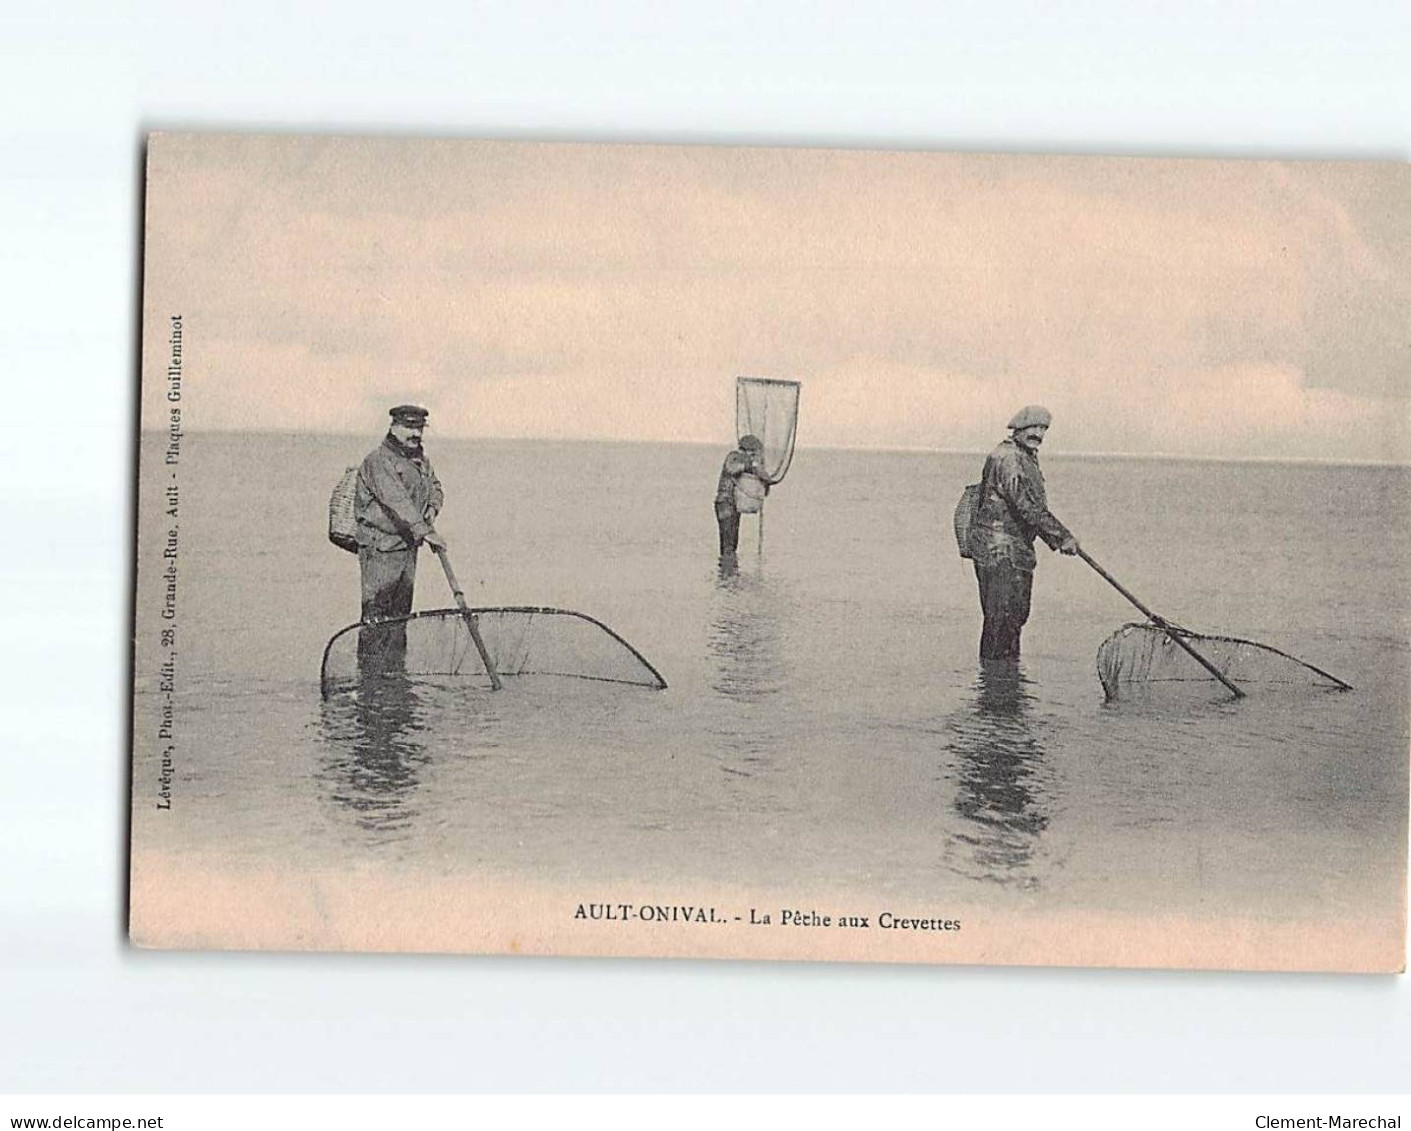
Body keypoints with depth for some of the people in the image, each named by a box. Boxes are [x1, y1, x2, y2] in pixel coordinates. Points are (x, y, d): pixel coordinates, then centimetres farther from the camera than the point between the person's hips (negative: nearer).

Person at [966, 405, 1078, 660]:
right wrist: (1062, 536, -24)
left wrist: (1053, 539, 14)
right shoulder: (1006, 458, -15)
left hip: (1019, 550, 10)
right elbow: (1027, 505, -24)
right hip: (998, 550, -10)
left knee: (1017, 615, 12)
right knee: (1001, 618, -10)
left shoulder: (1028, 459, 18)